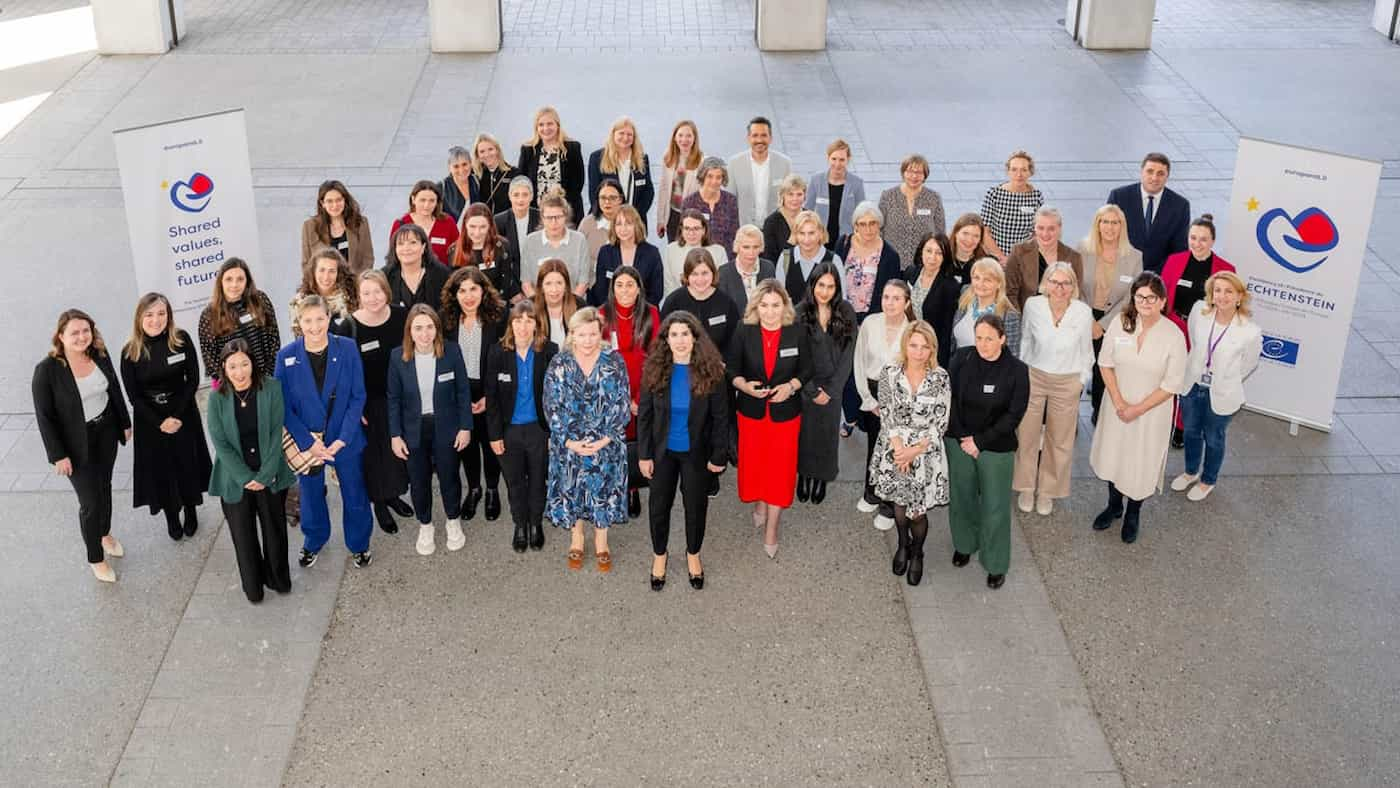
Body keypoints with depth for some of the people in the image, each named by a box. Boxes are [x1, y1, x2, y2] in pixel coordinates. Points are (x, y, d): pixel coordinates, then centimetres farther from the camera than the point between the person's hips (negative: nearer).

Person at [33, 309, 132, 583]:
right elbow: (44, 417, -17)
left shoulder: (100, 355, -9)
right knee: (90, 501, 2)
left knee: (104, 486, 24)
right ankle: (96, 559, 21)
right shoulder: (47, 370, -23)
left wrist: (125, 423, 13)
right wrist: (58, 455, -16)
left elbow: (115, 390, 7)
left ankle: (105, 534, 49)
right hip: (76, 443, -5)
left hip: (105, 432, 5)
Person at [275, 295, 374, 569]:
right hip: (307, 443, 1)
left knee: (354, 495, 13)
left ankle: (359, 544, 38)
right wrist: (308, 443, -15)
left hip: (346, 440, -1)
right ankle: (313, 542, 46)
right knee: (311, 495, 20)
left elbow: (358, 397, -9)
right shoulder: (286, 356, -11)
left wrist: (342, 439, -15)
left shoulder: (347, 349, -12)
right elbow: (284, 406, -8)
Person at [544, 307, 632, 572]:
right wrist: (570, 442, -12)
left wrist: (605, 439, -13)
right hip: (569, 445, 1)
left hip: (607, 446, 0)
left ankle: (601, 542, 29)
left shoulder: (614, 362, -7)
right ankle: (576, 540, 32)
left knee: (604, 490, 9)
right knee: (572, 489, 11)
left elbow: (622, 405, -6)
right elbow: (553, 407, -5)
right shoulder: (559, 365, -5)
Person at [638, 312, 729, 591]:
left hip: (697, 452, -1)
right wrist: (643, 454, -5)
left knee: (696, 505, 15)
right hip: (663, 451, 1)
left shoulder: (711, 371, -16)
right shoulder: (655, 369, -12)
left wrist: (718, 456, -8)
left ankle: (693, 555, 39)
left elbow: (720, 417, -9)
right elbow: (644, 415, -5)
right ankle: (659, 555, 37)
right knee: (659, 505, 14)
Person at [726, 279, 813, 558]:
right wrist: (744, 385, -21)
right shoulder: (744, 332, -8)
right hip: (752, 410, 1)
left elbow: (807, 368, 0)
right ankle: (759, 503, 41)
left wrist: (791, 386, -18)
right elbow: (732, 368, -2)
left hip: (785, 411, -1)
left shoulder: (798, 332, -9)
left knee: (780, 467, 2)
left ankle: (771, 529, 13)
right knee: (753, 463, 11)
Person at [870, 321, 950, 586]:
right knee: (899, 503, 15)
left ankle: (917, 553, 32)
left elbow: (940, 423, -9)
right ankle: (902, 545, 44)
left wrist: (915, 451, -16)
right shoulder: (889, 373, -8)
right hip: (895, 450, 1)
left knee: (917, 511, 2)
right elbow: (887, 416, -7)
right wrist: (899, 448, -18)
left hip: (926, 453, -1)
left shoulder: (940, 378, -10)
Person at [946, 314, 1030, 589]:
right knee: (961, 496, 15)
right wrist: (962, 437, -10)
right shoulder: (961, 358, -8)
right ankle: (964, 544, 40)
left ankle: (996, 564, 20)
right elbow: (950, 399, -3)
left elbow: (1014, 415, -11)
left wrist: (980, 441, -13)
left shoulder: (1016, 370, -13)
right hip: (959, 442, 2)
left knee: (995, 506, 4)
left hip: (997, 447, -2)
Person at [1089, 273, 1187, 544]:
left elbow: (1172, 384, -14)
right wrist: (1118, 402, -12)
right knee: (1113, 455, 19)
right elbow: (1106, 363, -4)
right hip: (1118, 405, 3)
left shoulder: (1173, 336, -20)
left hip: (1152, 411, -2)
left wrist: (1139, 409, -15)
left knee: (1142, 461, 11)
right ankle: (1114, 506, 45)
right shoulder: (1120, 322, -13)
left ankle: (1133, 514, 37)